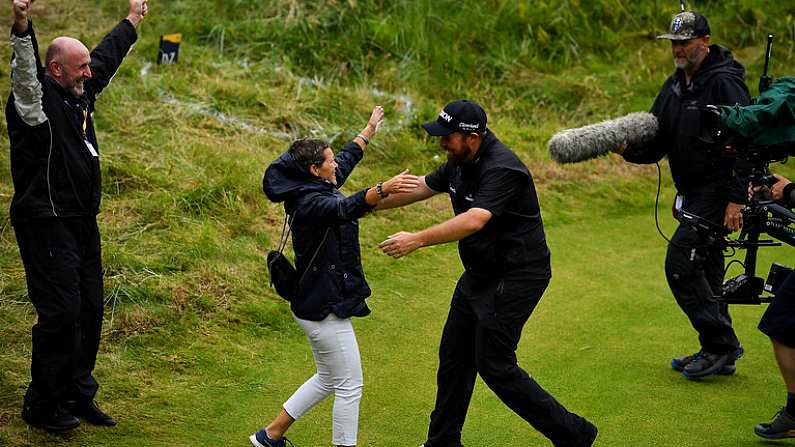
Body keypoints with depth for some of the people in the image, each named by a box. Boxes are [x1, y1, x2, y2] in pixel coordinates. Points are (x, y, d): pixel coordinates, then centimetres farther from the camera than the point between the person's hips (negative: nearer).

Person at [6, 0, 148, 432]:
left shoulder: (80, 95, 12)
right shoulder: (36, 100, -13)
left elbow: (107, 56, 29)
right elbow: (25, 69, -35)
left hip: (82, 225, 9)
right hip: (46, 225, -9)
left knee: (90, 310, 12)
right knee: (60, 312, -8)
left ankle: (78, 395, 24)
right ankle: (42, 405, 4)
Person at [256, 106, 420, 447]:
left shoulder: (314, 189, 8)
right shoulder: (311, 202, -23)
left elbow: (346, 161, 26)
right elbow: (345, 209, -45)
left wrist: (368, 131, 40)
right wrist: (383, 190, -61)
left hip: (317, 303, 11)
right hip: (325, 310, -11)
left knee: (328, 379, 23)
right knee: (350, 385, -1)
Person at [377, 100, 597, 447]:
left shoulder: (502, 170, -26)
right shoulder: (460, 163, 3)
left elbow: (474, 221, -38)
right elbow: (418, 188, 15)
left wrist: (417, 240, -40)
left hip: (516, 278, -10)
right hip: (480, 274, 10)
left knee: (495, 366, -8)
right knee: (454, 356, 14)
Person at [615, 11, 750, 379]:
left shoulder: (723, 83, -15)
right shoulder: (674, 86, 12)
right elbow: (656, 144, 11)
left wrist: (737, 199, -23)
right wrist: (628, 148, -11)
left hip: (718, 191, -9)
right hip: (693, 194, 9)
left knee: (681, 263, -13)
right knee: (704, 270, 13)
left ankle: (720, 344, -3)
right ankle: (720, 353, 23)